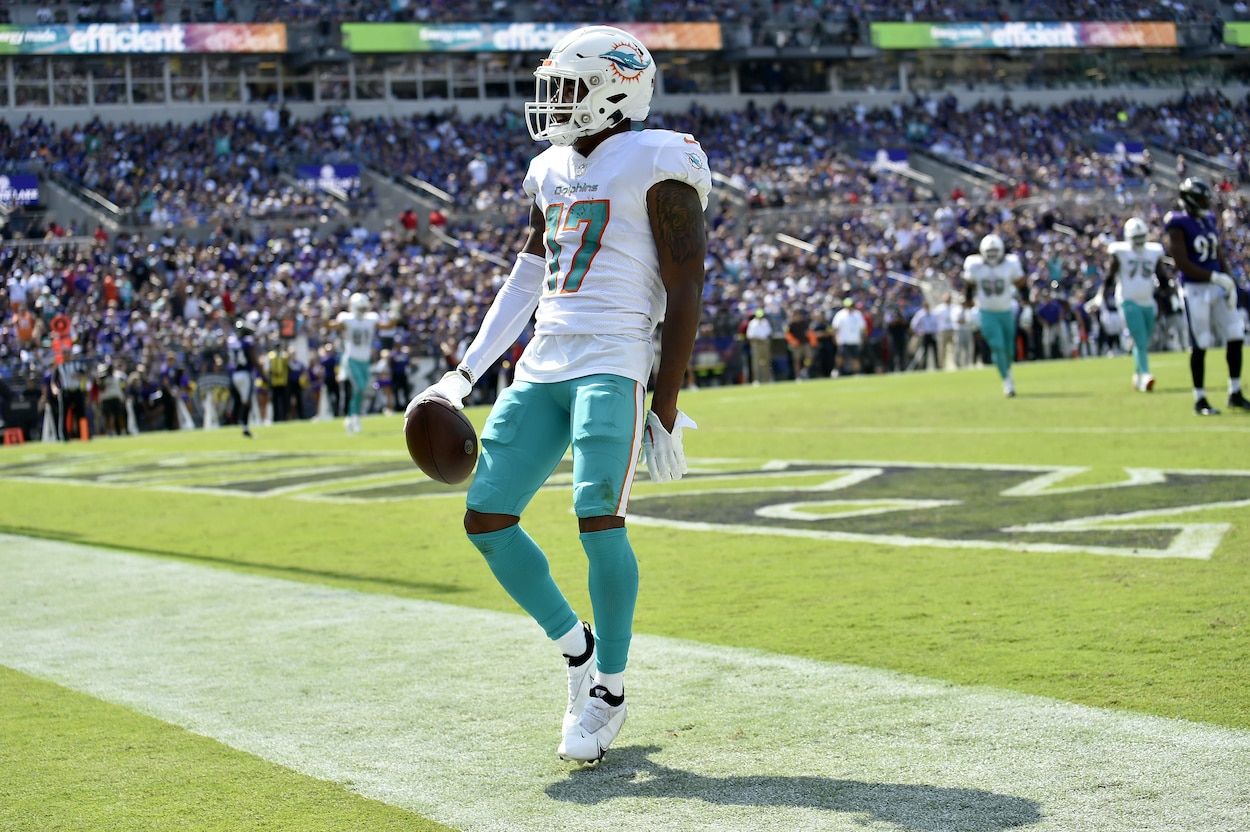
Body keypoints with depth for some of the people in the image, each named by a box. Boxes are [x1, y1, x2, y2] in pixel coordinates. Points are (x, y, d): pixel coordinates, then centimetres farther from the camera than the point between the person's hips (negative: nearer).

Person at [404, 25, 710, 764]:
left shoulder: (657, 166, -4)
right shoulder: (555, 172, 19)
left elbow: (685, 291, -7)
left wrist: (666, 411, -11)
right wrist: (465, 377, 18)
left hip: (613, 365, -8)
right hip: (541, 370, 8)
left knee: (598, 518, -19)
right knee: (487, 520, 0)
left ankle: (610, 690, 0)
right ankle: (576, 649, 19)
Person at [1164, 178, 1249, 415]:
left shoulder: (1209, 219, 11)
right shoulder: (1177, 225, -12)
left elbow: (1218, 256, 15)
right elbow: (1182, 263, -18)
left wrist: (1230, 283, 2)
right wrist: (1216, 277, -21)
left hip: (1218, 288, 7)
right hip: (1195, 290, -7)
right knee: (1200, 346, -2)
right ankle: (1200, 400, 9)